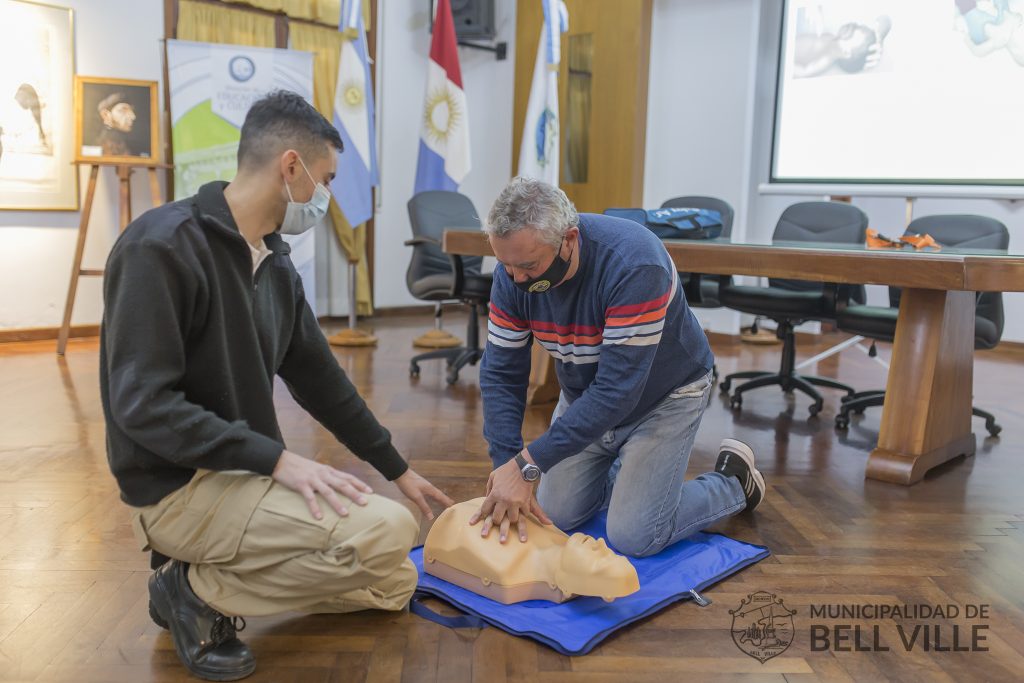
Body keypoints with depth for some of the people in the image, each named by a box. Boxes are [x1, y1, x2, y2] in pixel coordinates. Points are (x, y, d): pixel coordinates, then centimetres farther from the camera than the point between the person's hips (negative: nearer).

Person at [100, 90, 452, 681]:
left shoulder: (275, 262, 7)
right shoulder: (163, 246, -18)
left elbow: (319, 379, 14)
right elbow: (144, 404, -23)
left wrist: (398, 468, 18)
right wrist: (277, 459, -27)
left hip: (245, 474, 8)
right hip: (180, 487, -8)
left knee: (395, 584, 7)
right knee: (387, 532, -23)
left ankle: (211, 577, 12)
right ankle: (199, 591, -4)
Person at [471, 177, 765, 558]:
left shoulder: (634, 265, -37)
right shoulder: (512, 271, -20)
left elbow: (617, 389, -38)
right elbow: (501, 375, -15)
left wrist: (528, 463, -40)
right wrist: (507, 468, -27)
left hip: (664, 395, -5)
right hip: (584, 397, 5)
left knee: (633, 537, -9)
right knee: (555, 519, 6)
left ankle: (733, 481, 16)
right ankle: (623, 464, 33)